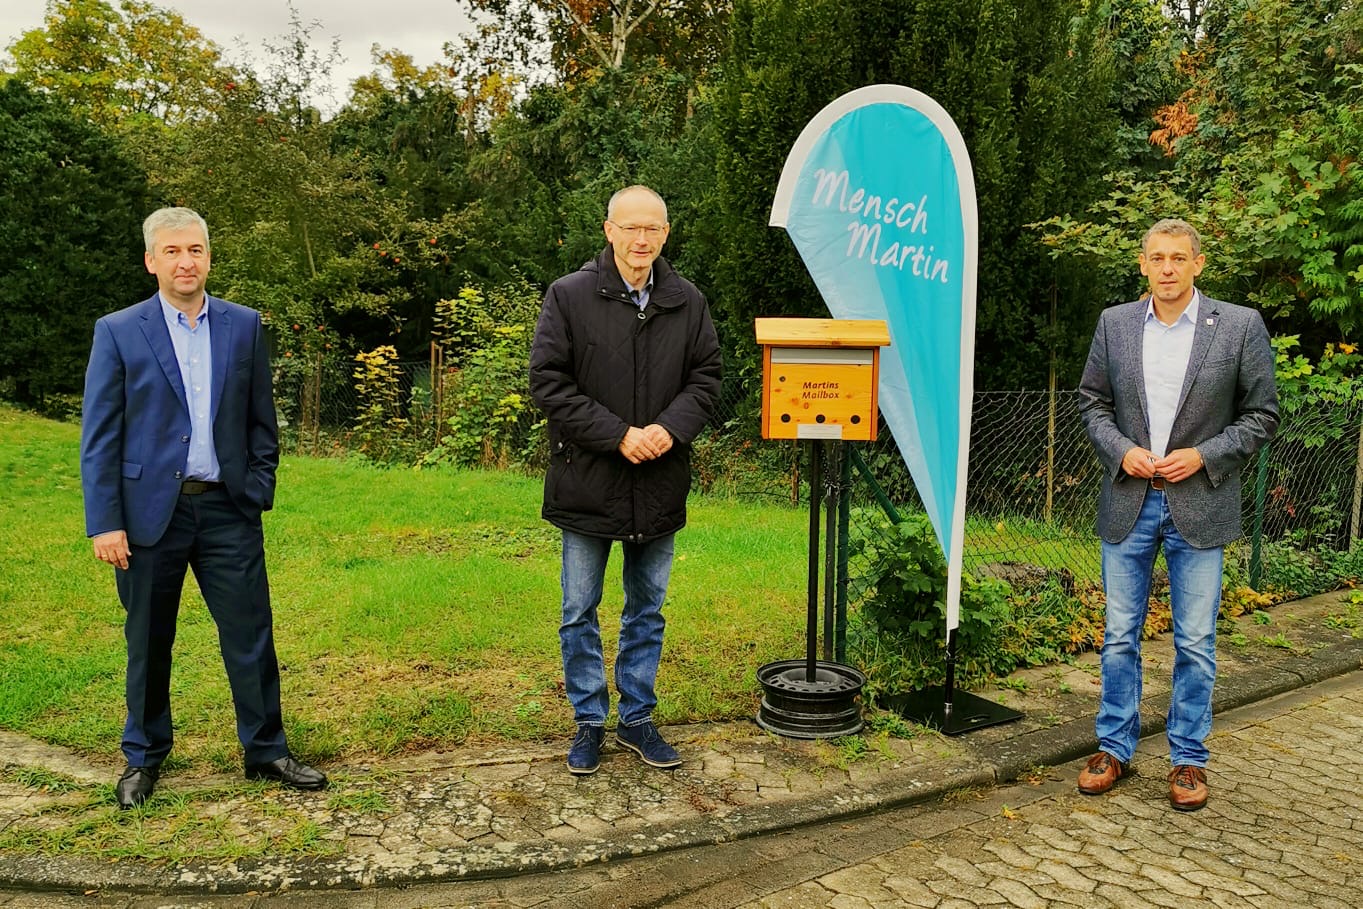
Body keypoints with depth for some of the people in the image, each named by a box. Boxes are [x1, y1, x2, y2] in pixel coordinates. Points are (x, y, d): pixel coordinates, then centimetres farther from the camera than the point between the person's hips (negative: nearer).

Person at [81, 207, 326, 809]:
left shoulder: (244, 326, 6)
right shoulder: (118, 332, 0)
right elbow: (99, 437, -2)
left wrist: (259, 490, 2)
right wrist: (104, 523, -7)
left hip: (228, 510, 1)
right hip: (150, 511, -1)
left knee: (251, 637, 4)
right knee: (148, 644, 11)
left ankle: (266, 751, 19)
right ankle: (143, 758, 30)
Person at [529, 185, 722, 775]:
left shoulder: (688, 302, 4)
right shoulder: (568, 296, -7)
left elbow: (706, 377, 6)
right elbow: (548, 382, -10)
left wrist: (670, 428, -14)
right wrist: (618, 435, -17)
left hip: (660, 484, 3)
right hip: (587, 483, -3)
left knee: (647, 610, 15)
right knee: (580, 612, 9)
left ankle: (637, 719, 31)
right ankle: (589, 721, 27)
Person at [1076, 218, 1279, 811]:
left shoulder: (1240, 326, -2)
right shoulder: (1114, 323, 4)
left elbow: (1262, 414, 1)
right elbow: (1092, 400, 10)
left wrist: (1203, 456, -12)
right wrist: (1121, 451, -7)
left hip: (1199, 505, -2)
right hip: (1128, 502, 2)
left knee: (1196, 643, 6)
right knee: (1119, 637, 9)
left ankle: (1188, 758, 22)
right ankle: (1115, 748, 23)